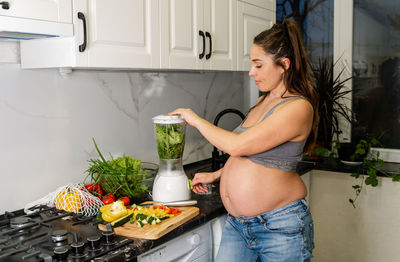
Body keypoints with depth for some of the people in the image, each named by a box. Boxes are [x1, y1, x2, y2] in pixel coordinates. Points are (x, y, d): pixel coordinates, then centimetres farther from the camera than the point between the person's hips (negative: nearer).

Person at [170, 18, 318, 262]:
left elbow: (238, 145, -23)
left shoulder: (298, 108, -17)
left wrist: (196, 120, -10)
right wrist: (215, 175, 16)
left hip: (280, 226, -7)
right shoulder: (263, 101, 11)